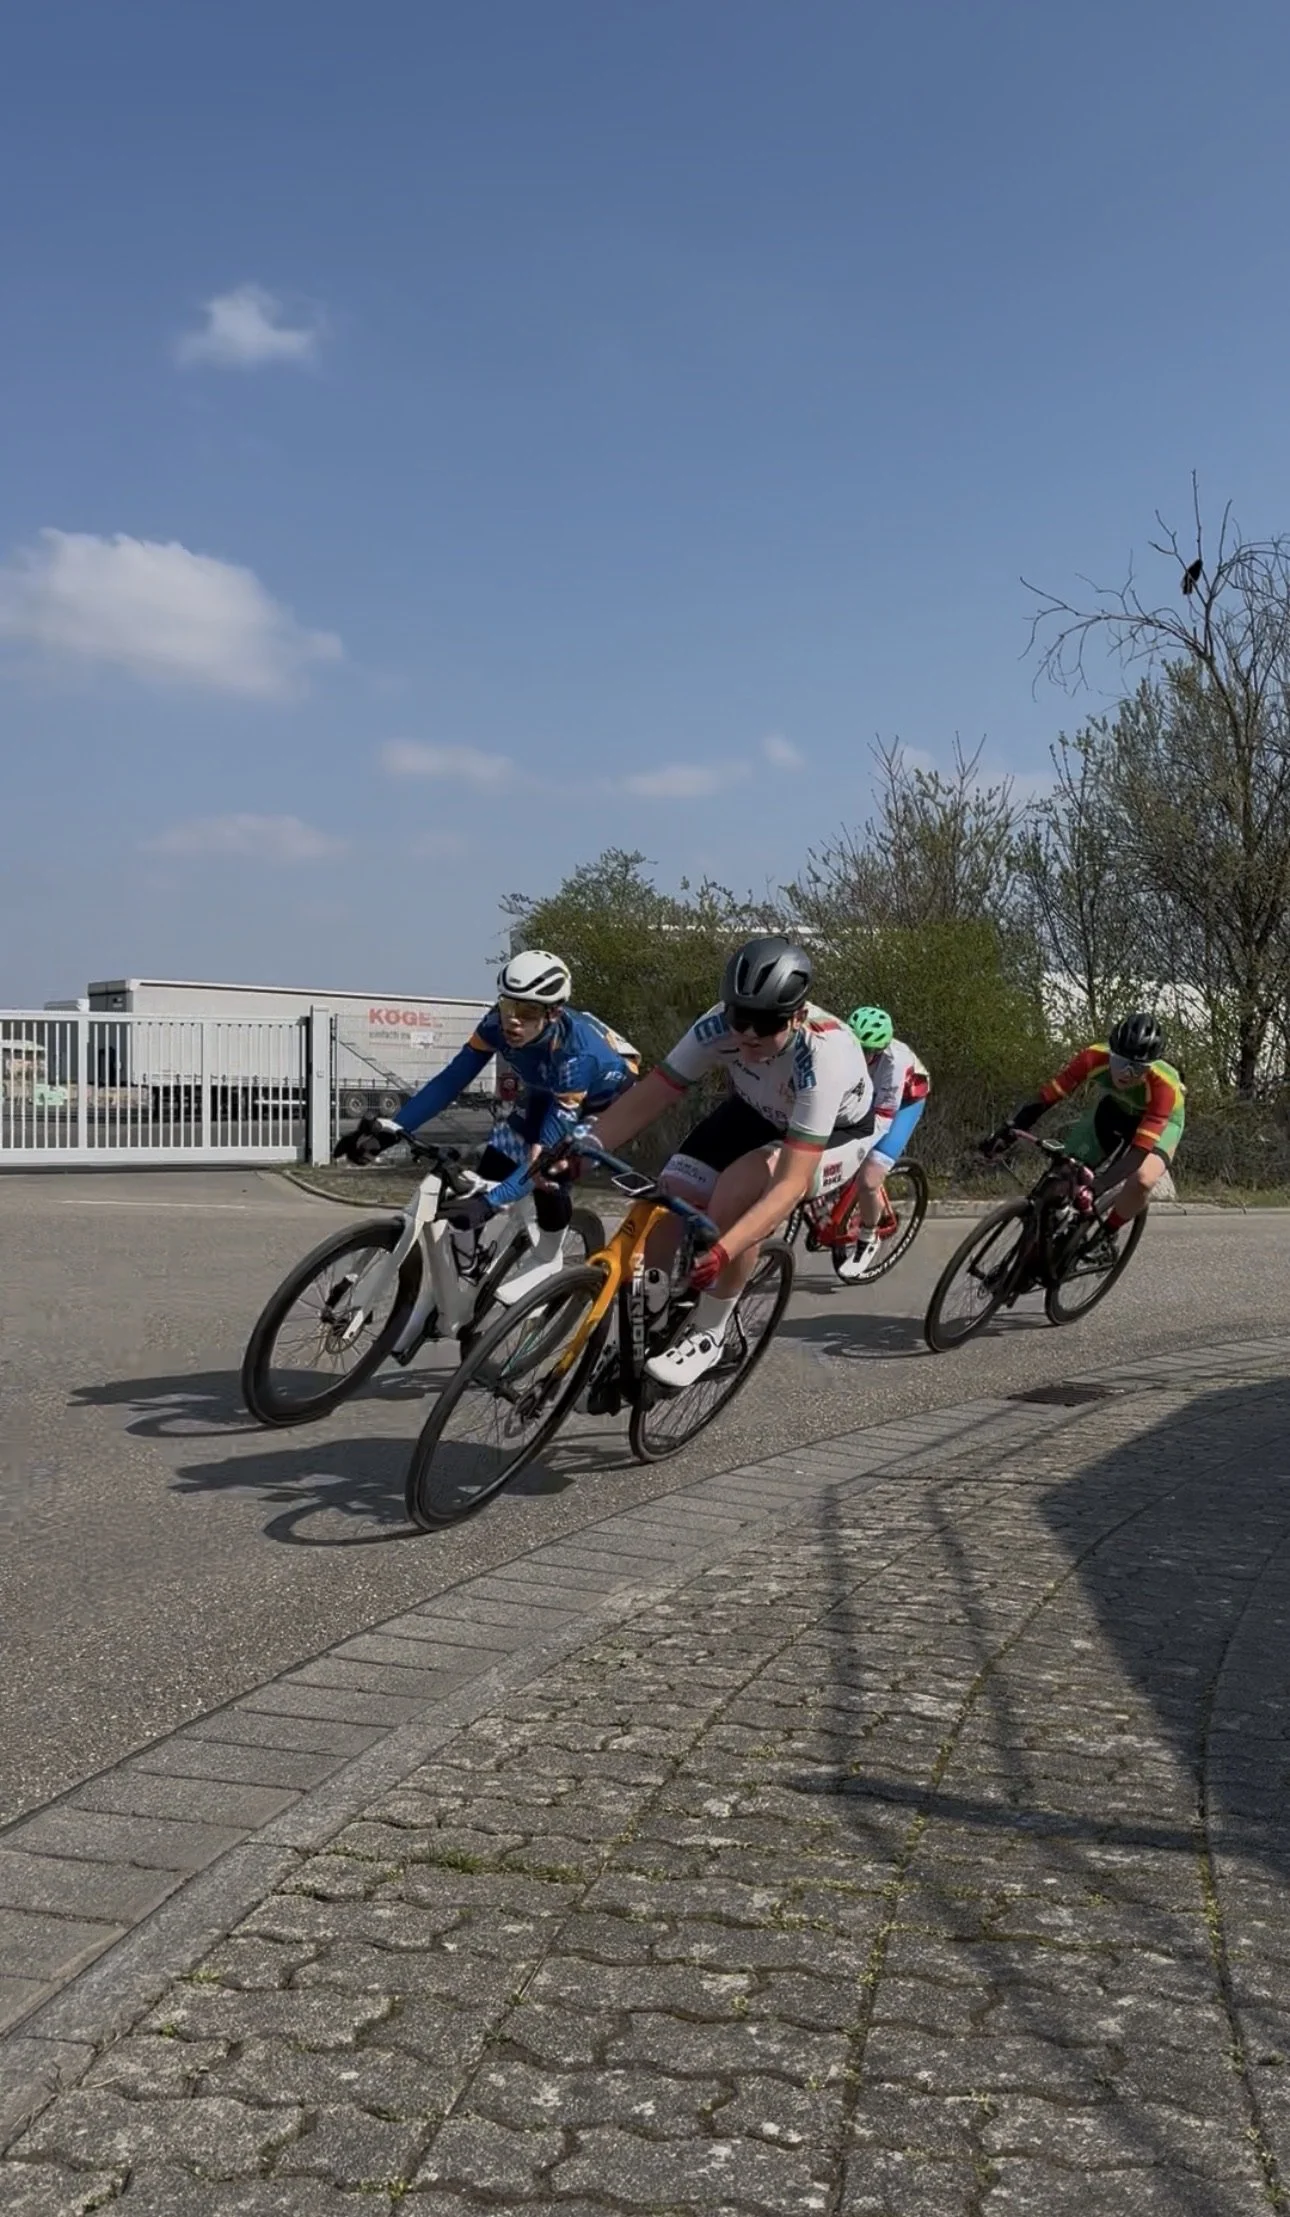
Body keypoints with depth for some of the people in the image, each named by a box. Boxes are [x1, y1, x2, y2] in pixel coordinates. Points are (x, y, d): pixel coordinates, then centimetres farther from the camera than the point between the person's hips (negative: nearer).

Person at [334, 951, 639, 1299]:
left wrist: (489, 1202, -57)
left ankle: (547, 1259, 1)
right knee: (495, 1162, -14)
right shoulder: (498, 1025, -31)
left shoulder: (575, 1052, -43)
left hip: (609, 1096, -5)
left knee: (550, 1168, -25)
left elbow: (549, 1146, -46)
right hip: (548, 1089, 5)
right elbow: (451, 1079, -26)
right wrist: (390, 1129, -39)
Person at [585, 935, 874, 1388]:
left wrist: (722, 1251, -56)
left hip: (835, 1130, -5)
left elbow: (791, 1183, -45)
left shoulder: (822, 1057, -41)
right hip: (757, 1112, 5)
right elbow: (646, 1097, -23)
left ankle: (708, 1333, -14)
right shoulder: (719, 1027, -29)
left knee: (737, 1190, -32)